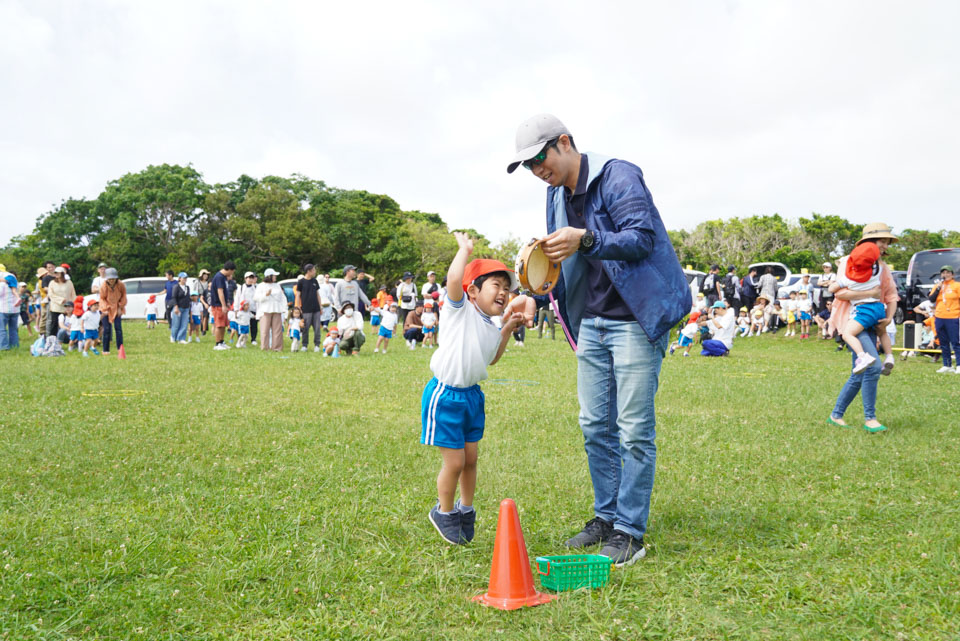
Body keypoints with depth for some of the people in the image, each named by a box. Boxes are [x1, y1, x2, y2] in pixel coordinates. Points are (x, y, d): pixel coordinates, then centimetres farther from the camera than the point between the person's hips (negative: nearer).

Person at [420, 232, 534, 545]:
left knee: (470, 459, 14)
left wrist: (507, 329, 15)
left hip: (472, 395, 7)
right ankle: (443, 512, 22)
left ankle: (465, 509, 36)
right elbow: (454, 278, -30)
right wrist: (465, 248, -15)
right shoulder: (460, 310, -12)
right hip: (445, 395, -7)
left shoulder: (492, 330, 10)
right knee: (454, 462, -1)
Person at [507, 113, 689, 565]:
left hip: (635, 320, -8)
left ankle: (630, 532, 2)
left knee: (634, 429, -5)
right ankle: (606, 517, 21)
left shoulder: (617, 177, -13)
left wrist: (586, 239, -34)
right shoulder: (558, 193, 12)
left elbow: (643, 237, -22)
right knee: (595, 426, 9)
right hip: (592, 321, 8)